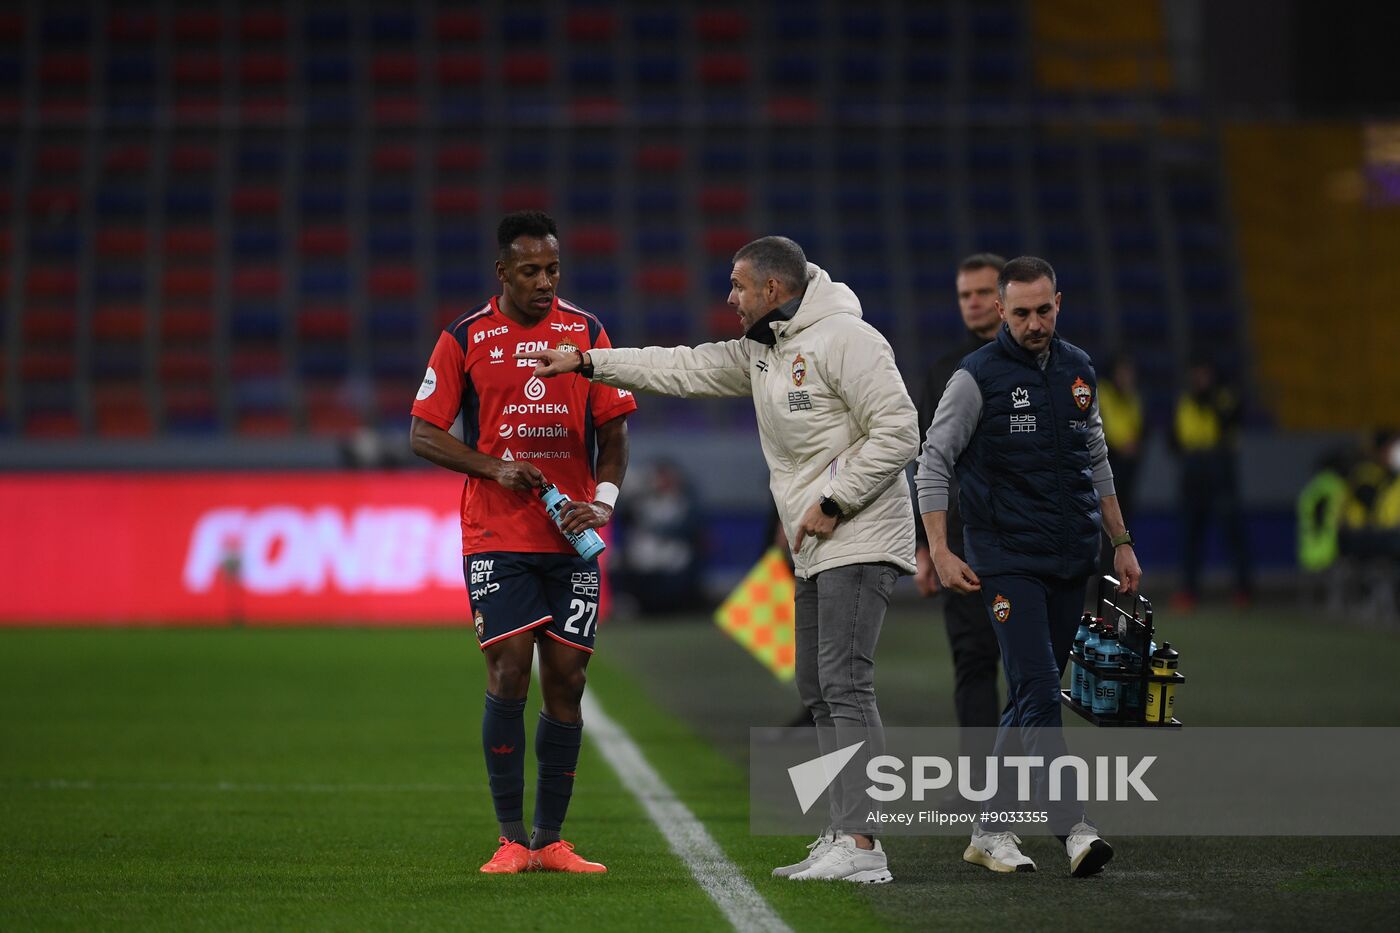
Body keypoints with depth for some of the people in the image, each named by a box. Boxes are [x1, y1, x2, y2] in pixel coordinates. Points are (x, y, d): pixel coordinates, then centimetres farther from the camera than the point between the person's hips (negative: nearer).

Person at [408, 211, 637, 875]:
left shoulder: (587, 333, 7)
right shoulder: (464, 339, 1)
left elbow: (613, 432, 9)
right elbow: (424, 434, 2)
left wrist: (602, 501, -7)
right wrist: (495, 468, -12)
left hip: (572, 539, 2)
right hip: (496, 539, -2)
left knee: (566, 681, 1)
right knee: (508, 673, -10)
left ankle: (551, 840, 9)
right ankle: (512, 839, -4)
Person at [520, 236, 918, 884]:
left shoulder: (845, 339, -13)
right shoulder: (761, 352, 16)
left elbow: (898, 431, -18)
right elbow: (685, 369, 20)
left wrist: (833, 503, -17)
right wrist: (587, 363, 16)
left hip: (860, 540, -10)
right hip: (816, 550, 10)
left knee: (845, 685, -15)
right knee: (819, 691, 10)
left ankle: (862, 848, -19)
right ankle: (842, 838, 12)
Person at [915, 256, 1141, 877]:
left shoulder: (1078, 371, 12)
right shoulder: (978, 377, -6)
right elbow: (933, 460, -4)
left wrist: (1121, 542, 19)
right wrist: (939, 551, -12)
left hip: (1071, 560, 6)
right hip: (1007, 560, -6)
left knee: (1030, 699, 8)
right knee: (1038, 692, -15)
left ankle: (990, 831, 15)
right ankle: (1073, 830, -21)